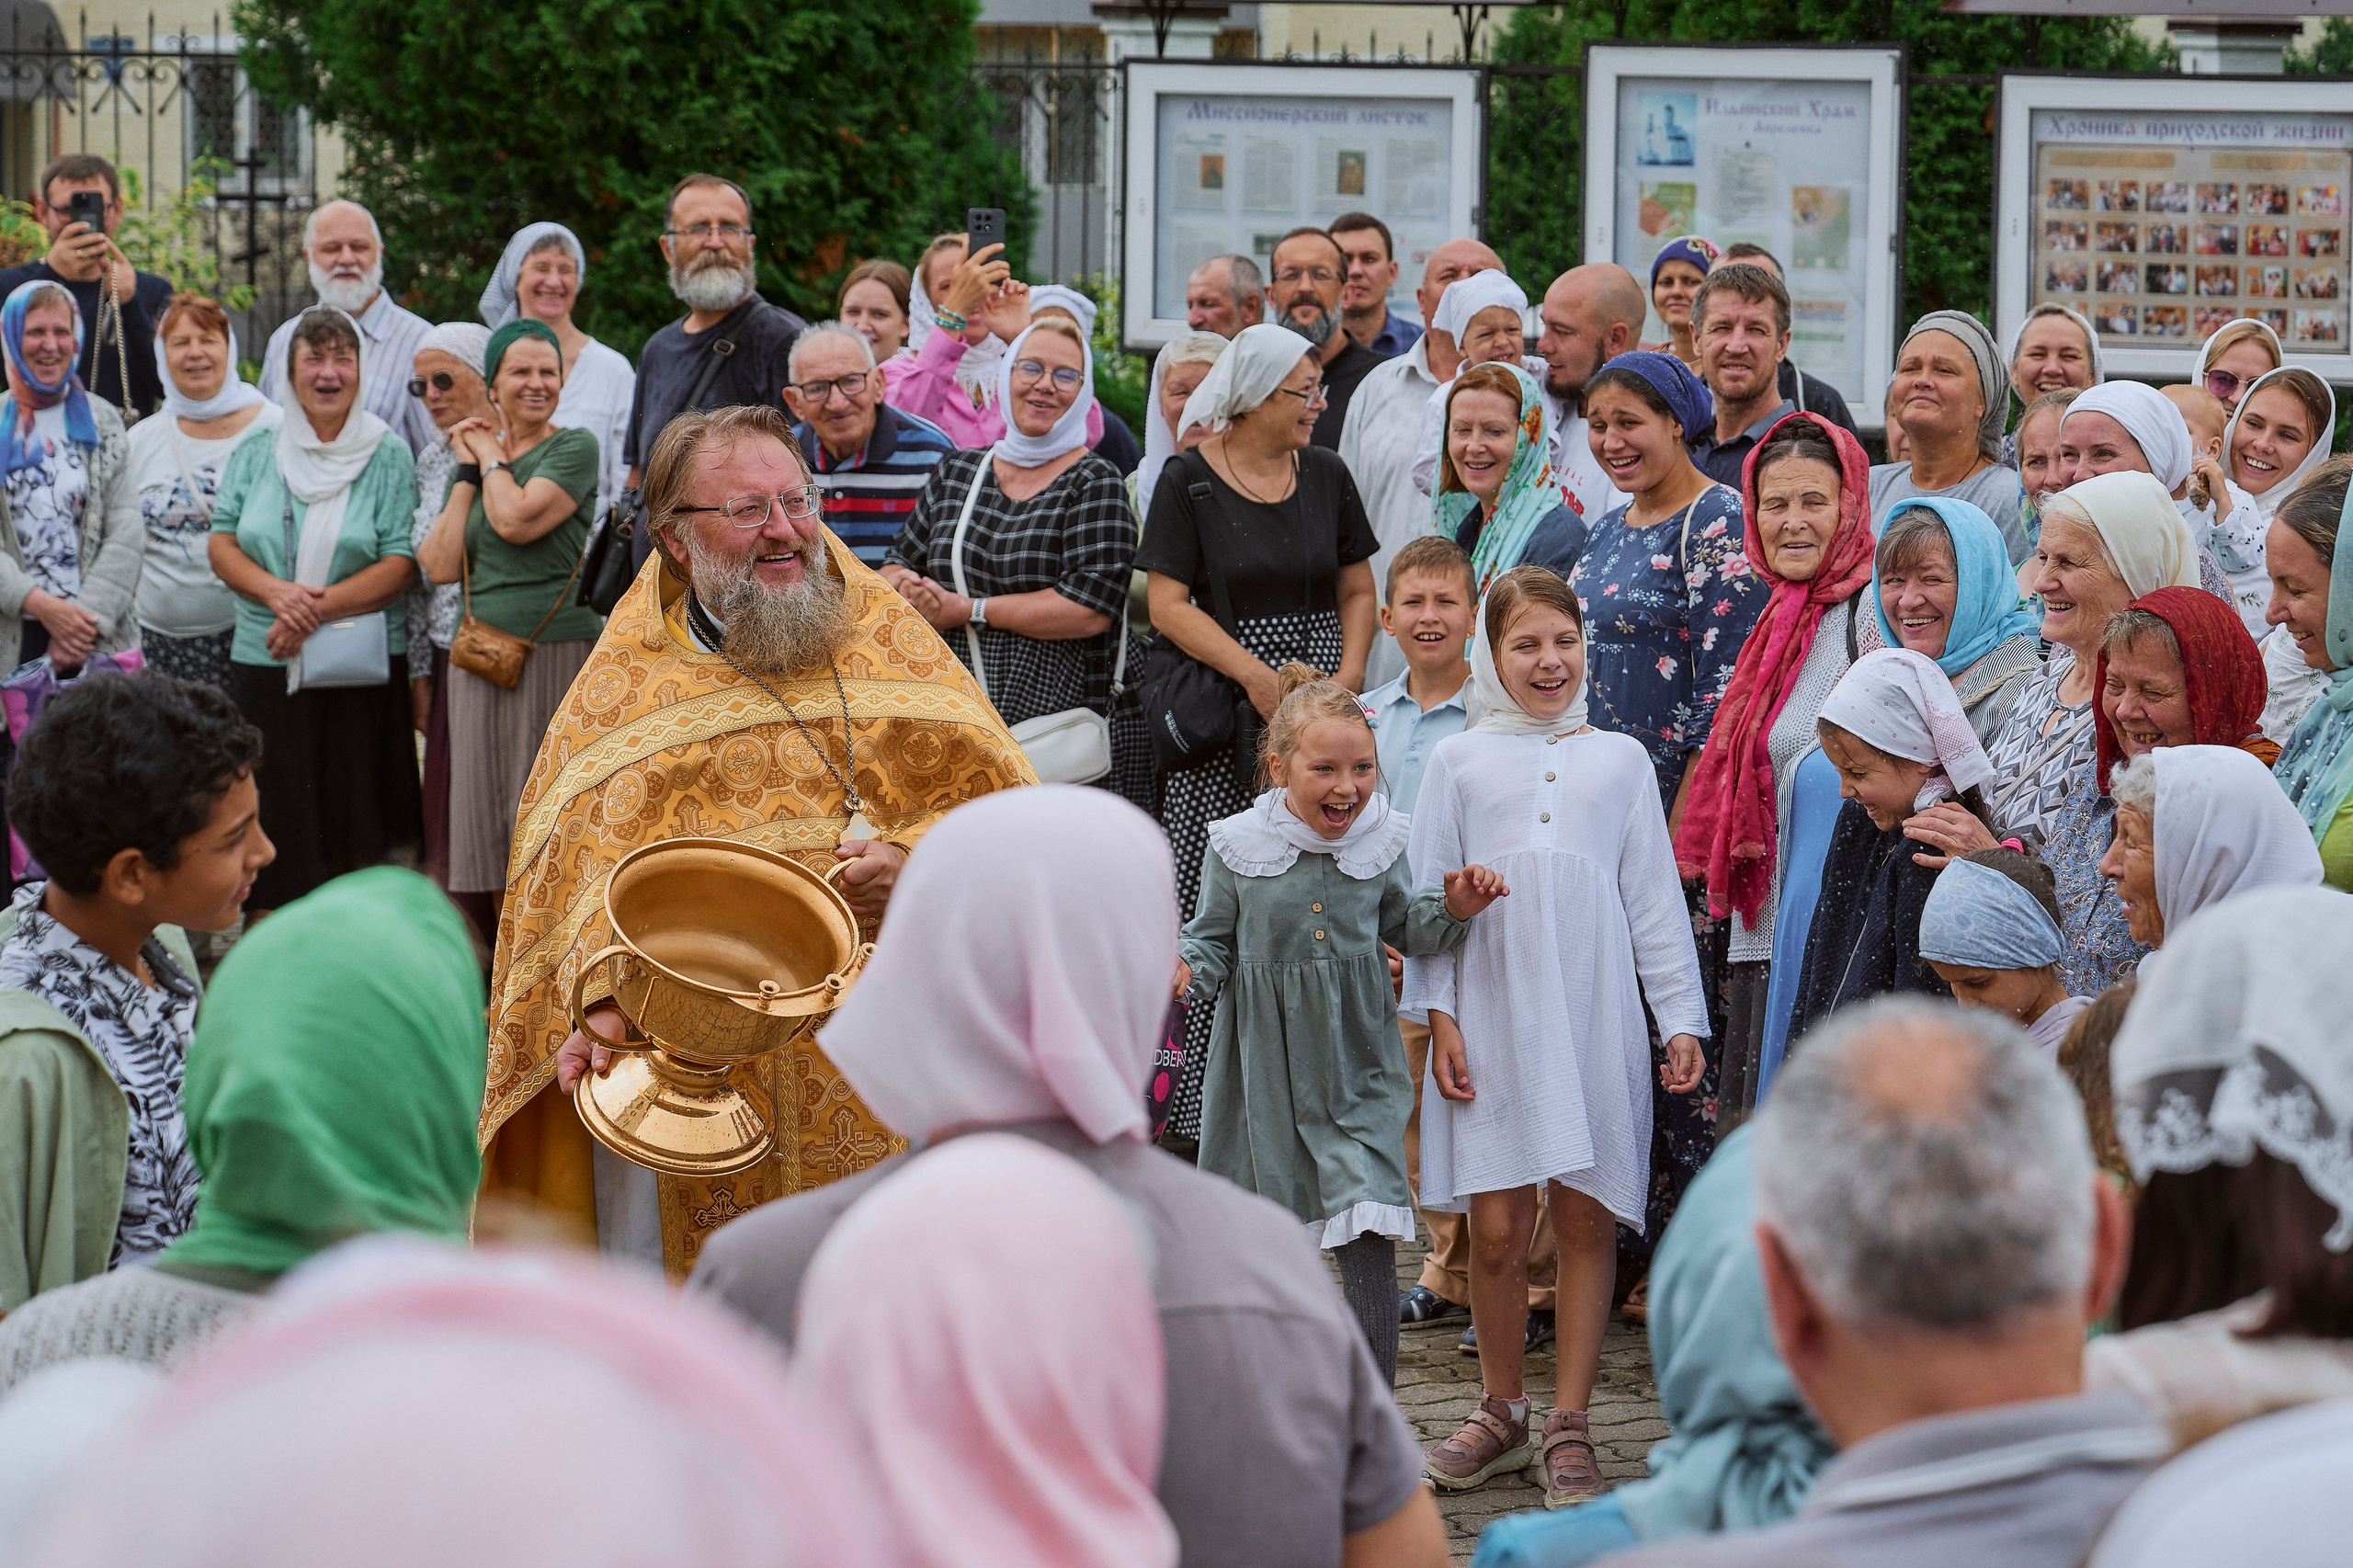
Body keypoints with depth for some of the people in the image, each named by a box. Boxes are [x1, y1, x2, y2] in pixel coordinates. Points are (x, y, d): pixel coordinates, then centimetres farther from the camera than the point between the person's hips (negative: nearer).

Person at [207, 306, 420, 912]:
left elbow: (401, 563, -6)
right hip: (265, 664, 2)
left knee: (356, 827, -1)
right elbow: (223, 543, 6)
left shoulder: (387, 454, 1)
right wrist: (276, 592, -14)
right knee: (278, 827, 2)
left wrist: (317, 610, -16)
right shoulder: (256, 453, 10)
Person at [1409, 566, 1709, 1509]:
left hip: (1597, 1021, 1)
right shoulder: (1459, 763, 10)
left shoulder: (1618, 760, 12)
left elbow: (1655, 899, 12)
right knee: (1496, 1226, -2)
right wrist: (1439, 1016, -1)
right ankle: (1500, 1414, 15)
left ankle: (1568, 1428, 6)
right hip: (1492, 1015, 0)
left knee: (1587, 1219, -1)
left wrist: (1682, 1018, 7)